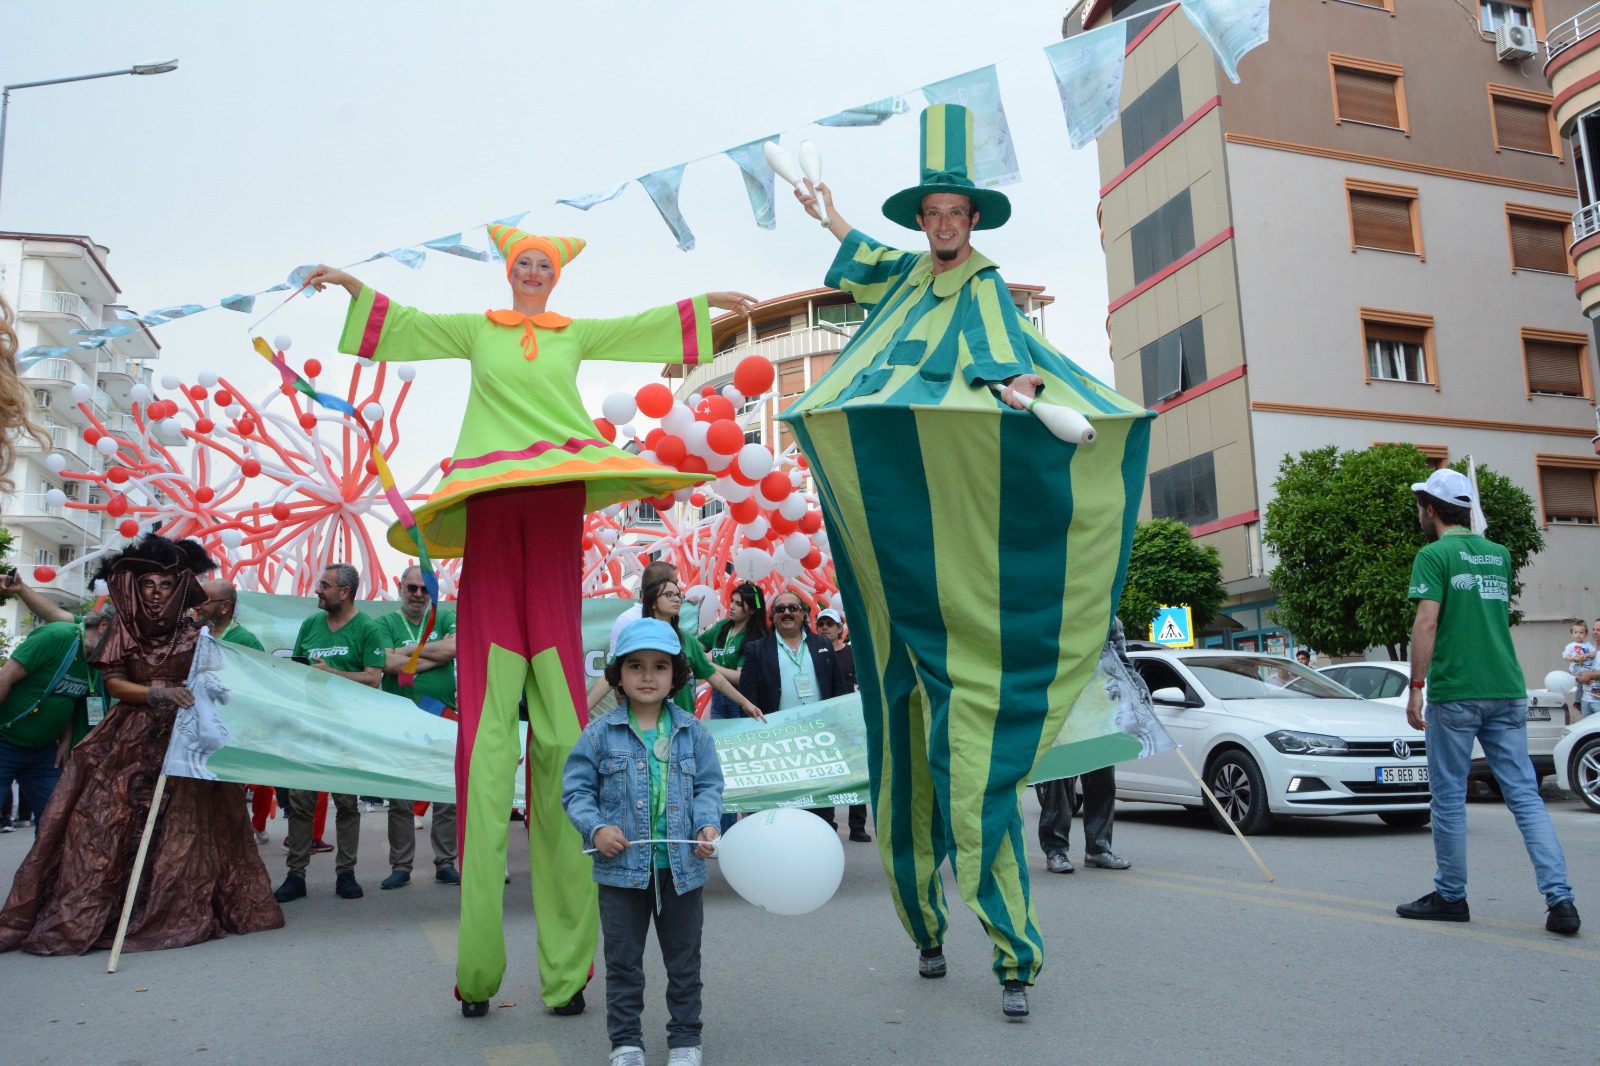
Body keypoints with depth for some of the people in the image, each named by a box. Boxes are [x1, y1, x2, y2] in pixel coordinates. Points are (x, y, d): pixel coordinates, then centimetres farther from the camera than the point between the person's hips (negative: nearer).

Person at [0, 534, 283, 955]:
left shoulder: (193, 634, 4)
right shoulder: (123, 631, 4)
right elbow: (113, 683, -4)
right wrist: (157, 694, -19)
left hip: (181, 741, 0)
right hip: (128, 743, 0)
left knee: (181, 827, -1)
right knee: (106, 824, -5)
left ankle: (179, 913, 7)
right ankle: (81, 916, 2)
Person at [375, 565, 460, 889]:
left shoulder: (446, 618, 9)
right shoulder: (386, 623, 5)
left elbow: (454, 647, -12)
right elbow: (388, 663, -12)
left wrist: (407, 650, -8)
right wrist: (436, 655, -9)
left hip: (443, 719, 1)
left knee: (448, 796, 5)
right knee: (399, 799, 5)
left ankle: (445, 863, 15)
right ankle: (400, 866, 15)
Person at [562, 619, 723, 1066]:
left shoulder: (692, 732, -2)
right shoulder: (601, 733, -6)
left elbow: (708, 785, 3)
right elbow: (576, 788, -3)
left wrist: (707, 825, -15)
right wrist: (596, 828, -17)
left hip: (682, 866, 1)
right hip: (622, 867, -1)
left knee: (684, 962, 14)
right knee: (623, 961, 13)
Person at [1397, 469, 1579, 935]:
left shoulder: (1435, 555, -7)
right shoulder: (1499, 554, 15)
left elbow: (1426, 622, -16)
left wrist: (1416, 686, -13)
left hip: (1455, 693, -6)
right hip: (1507, 691, 6)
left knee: (1449, 798, 5)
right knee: (1525, 794, 6)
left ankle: (1450, 896, 14)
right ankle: (1559, 897, -3)